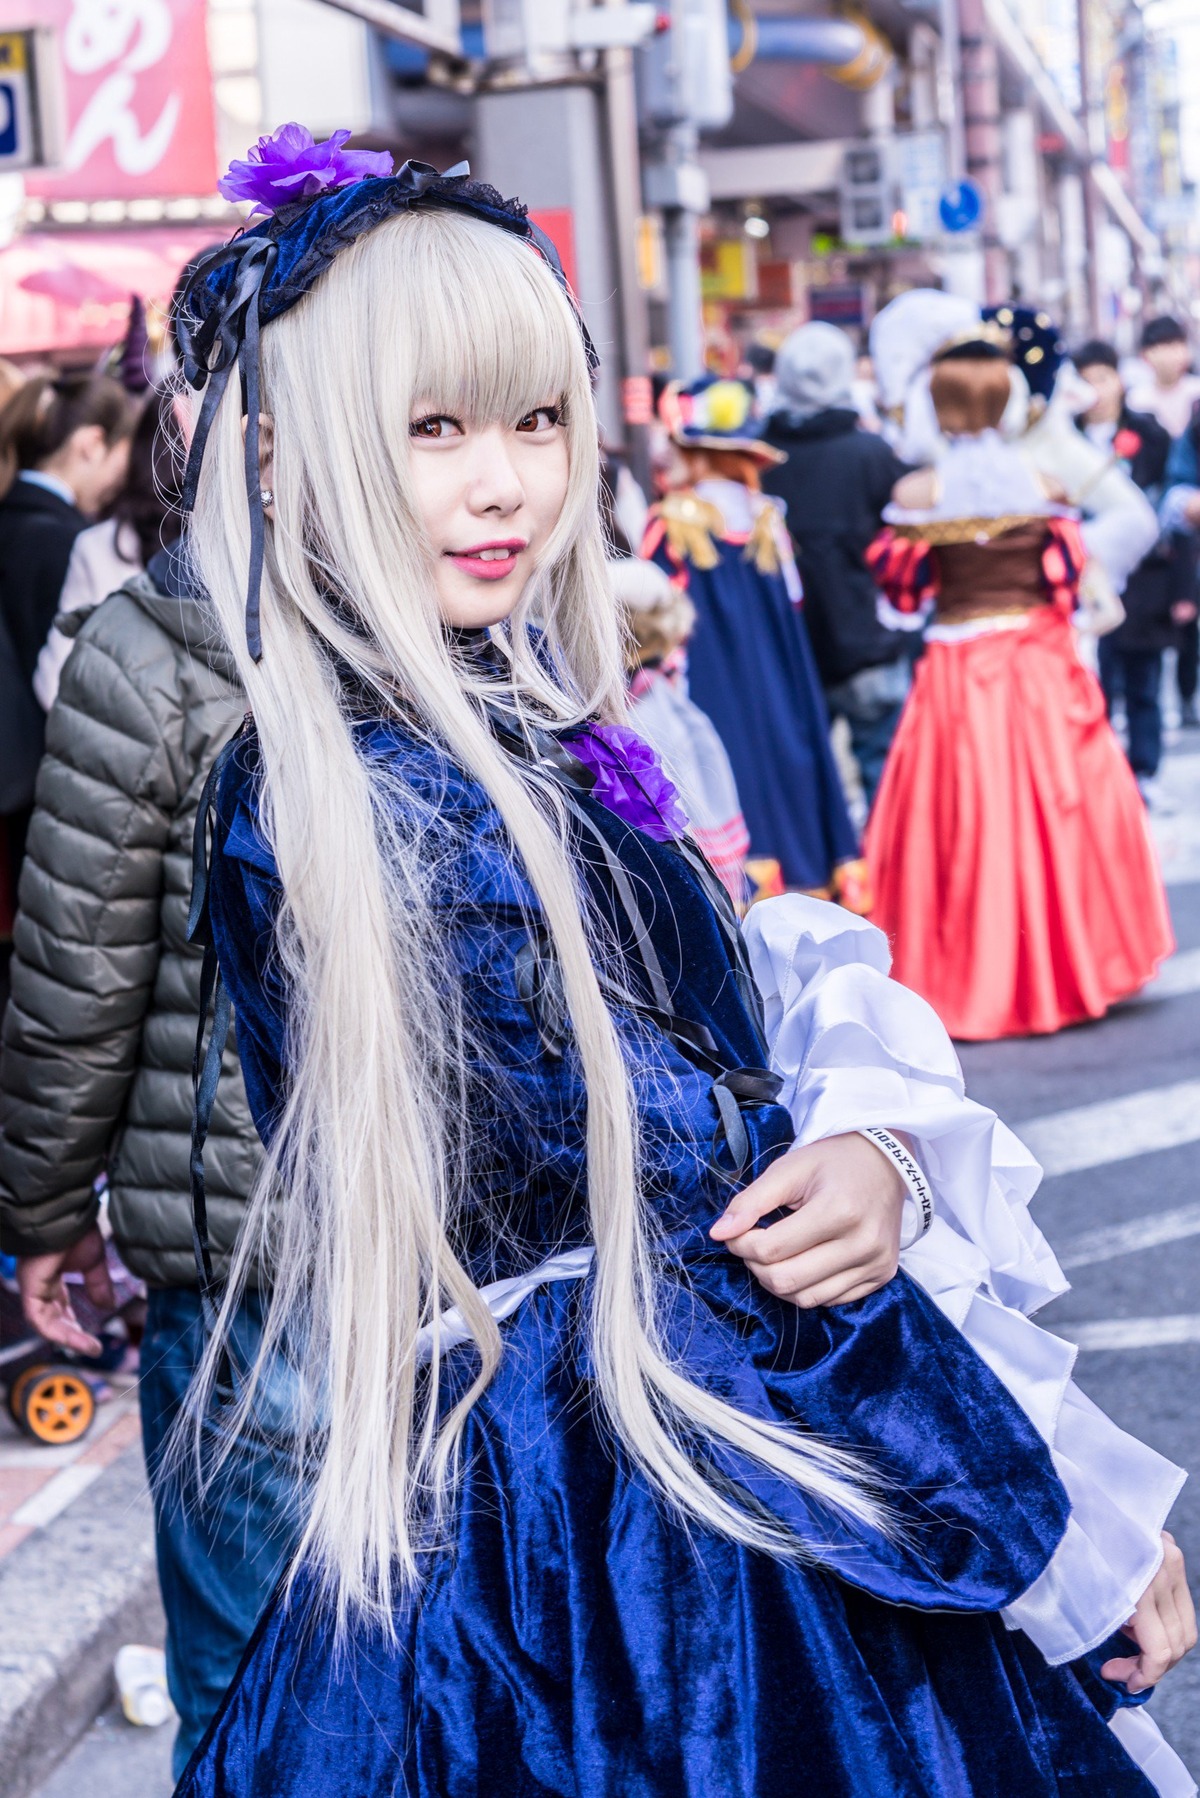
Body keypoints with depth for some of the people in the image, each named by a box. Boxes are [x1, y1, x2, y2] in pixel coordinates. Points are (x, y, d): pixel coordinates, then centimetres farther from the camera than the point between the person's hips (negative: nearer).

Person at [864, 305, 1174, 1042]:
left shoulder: (918, 492, -8)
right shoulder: (1043, 478, -2)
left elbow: (901, 586, 0)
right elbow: (1070, 574, 5)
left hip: (960, 672, -2)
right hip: (1043, 667, 2)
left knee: (968, 828, 5)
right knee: (1061, 813, 13)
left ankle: (973, 981, 10)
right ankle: (1071, 963, 21)